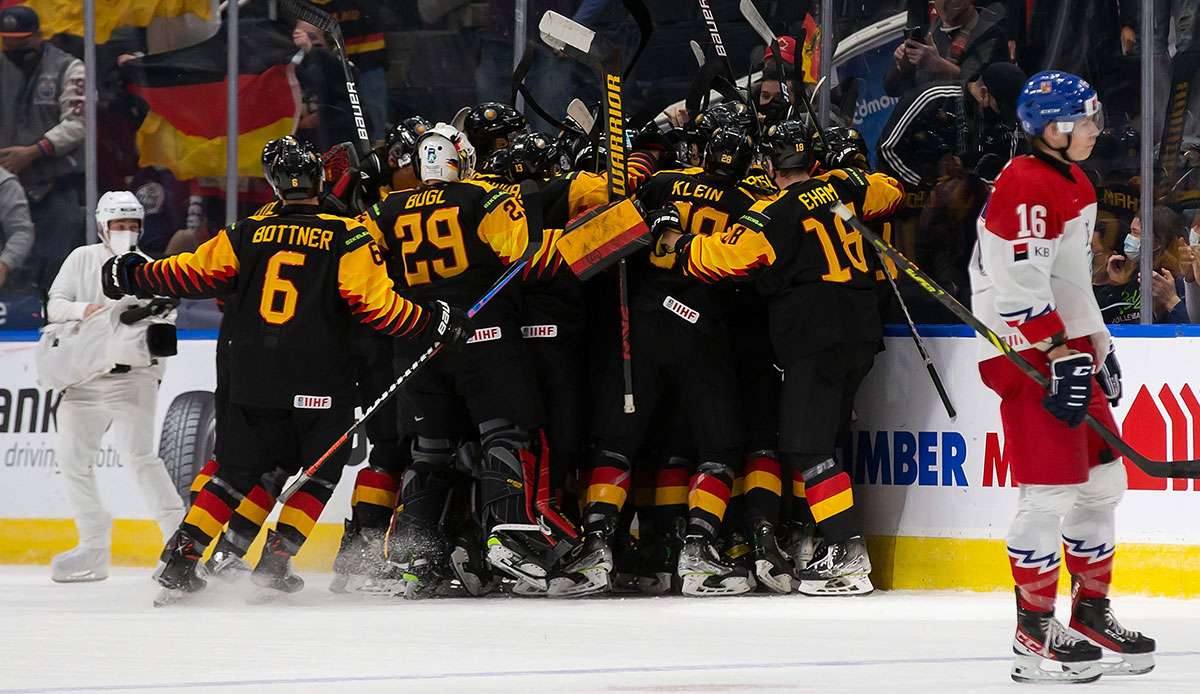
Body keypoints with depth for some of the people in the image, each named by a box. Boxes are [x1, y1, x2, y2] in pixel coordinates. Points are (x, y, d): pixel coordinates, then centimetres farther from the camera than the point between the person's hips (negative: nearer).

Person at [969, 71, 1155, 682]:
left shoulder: (1073, 183, 17)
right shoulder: (1025, 186, -16)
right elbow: (1022, 285, -22)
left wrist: (1099, 347, 24)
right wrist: (1061, 359, -24)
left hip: (1067, 347, 10)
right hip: (1028, 354, -10)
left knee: (1102, 481, 12)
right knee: (1050, 490, -11)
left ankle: (1092, 613, 22)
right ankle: (1034, 632, -5)